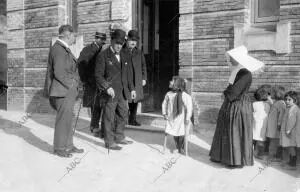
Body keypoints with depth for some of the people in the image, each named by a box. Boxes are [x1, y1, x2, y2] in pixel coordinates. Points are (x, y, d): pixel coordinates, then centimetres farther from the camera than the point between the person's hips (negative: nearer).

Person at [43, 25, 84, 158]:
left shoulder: (63, 48, 16)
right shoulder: (59, 49, -16)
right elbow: (59, 73, -23)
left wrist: (74, 84, 13)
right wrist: (71, 84, -13)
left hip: (69, 91, 10)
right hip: (63, 91, -10)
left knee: (67, 119, 16)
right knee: (63, 120, -2)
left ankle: (68, 145, 26)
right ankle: (59, 148, 11)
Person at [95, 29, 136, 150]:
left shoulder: (125, 57, 13)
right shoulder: (103, 56, -5)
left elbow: (129, 74, 19)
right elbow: (98, 75, -9)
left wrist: (131, 89, 13)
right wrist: (107, 87, -20)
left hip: (123, 92, 7)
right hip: (110, 92, -6)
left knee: (123, 115, 14)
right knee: (109, 117, 0)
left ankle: (119, 137, 30)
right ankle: (109, 142, 11)